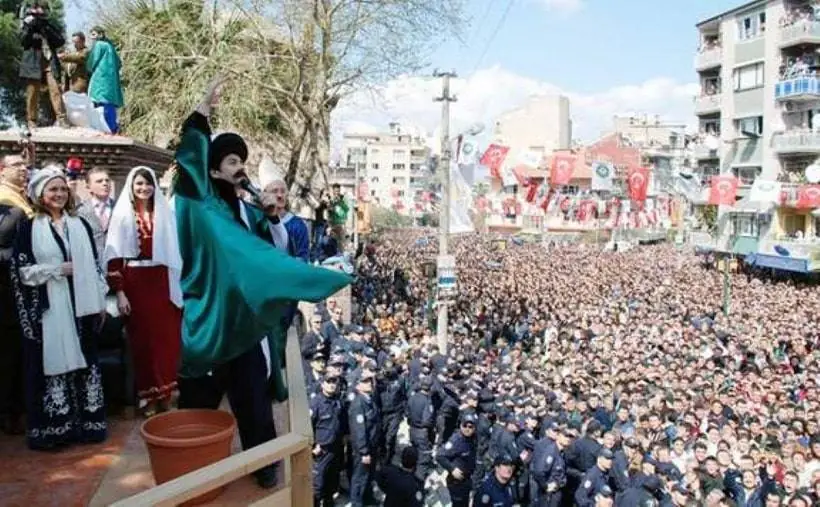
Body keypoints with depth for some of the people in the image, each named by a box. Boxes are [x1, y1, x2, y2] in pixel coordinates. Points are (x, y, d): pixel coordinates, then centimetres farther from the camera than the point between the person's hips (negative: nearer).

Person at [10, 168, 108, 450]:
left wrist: (101, 301, 8)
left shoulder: (80, 225, 11)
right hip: (48, 310, -3)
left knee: (84, 362, 8)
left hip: (81, 306, 4)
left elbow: (95, 265, 11)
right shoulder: (29, 229, 0)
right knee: (52, 364, 0)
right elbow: (21, 270, -4)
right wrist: (57, 269, -13)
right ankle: (51, 427, 11)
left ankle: (86, 423, 18)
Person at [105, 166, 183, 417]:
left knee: (166, 336, 4)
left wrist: (176, 286, 2)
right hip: (135, 282, -2)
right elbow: (114, 255, -4)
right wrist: (119, 291, -10)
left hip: (161, 282, 2)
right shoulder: (122, 214, 0)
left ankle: (164, 391, 17)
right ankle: (147, 395, 14)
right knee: (142, 337, 4)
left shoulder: (164, 213, 9)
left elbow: (173, 250, 9)